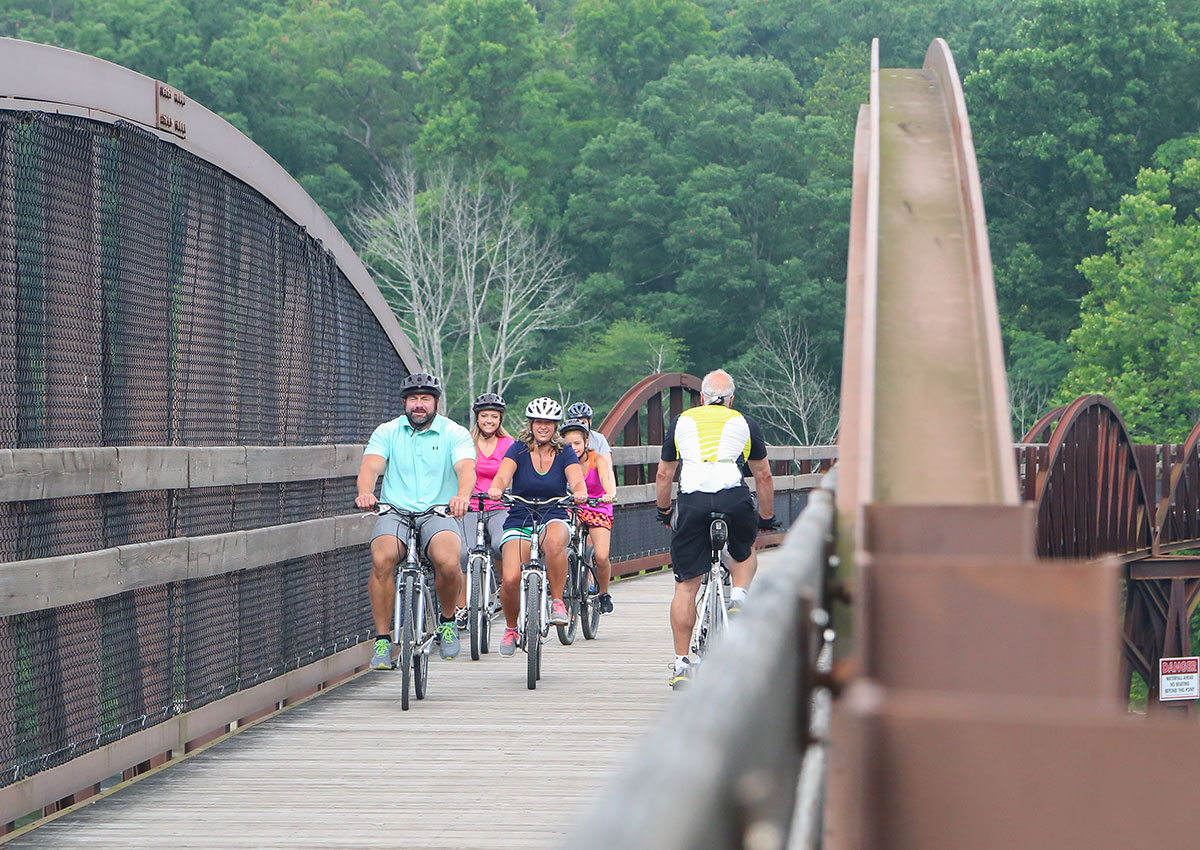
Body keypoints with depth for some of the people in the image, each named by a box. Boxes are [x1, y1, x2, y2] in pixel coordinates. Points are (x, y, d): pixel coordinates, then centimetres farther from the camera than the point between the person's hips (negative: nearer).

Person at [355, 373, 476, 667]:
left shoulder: (455, 433, 4)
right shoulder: (387, 432, 8)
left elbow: (466, 468, -14)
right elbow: (370, 466, -8)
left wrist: (462, 496, -38)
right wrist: (365, 493, -32)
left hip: (441, 513, -1)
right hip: (396, 513, 1)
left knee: (448, 562, -31)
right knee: (382, 559, -30)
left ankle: (447, 621, 0)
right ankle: (382, 640, -17)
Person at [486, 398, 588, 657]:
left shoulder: (565, 453, 4)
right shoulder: (518, 450, 2)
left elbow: (576, 479, -14)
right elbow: (503, 475, -16)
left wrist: (580, 492, -38)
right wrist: (496, 488, -40)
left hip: (554, 520, 0)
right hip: (519, 523, 0)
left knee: (555, 541, -39)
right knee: (510, 579, -23)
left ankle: (557, 602, -20)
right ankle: (511, 629, 6)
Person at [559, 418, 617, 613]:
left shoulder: (597, 459, -16)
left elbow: (606, 478, -35)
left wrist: (610, 494, -56)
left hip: (599, 511, -1)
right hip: (574, 509, 2)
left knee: (601, 557, -17)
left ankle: (604, 593, 10)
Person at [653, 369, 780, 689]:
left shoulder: (681, 421, 25)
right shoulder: (744, 423, 22)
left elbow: (663, 475, 28)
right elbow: (763, 475, 26)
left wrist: (663, 512, 41)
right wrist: (767, 517, 38)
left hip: (692, 499, 0)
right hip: (733, 498, 0)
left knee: (686, 585, 7)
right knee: (745, 551, 31)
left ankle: (681, 663, 5)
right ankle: (738, 597, 3)